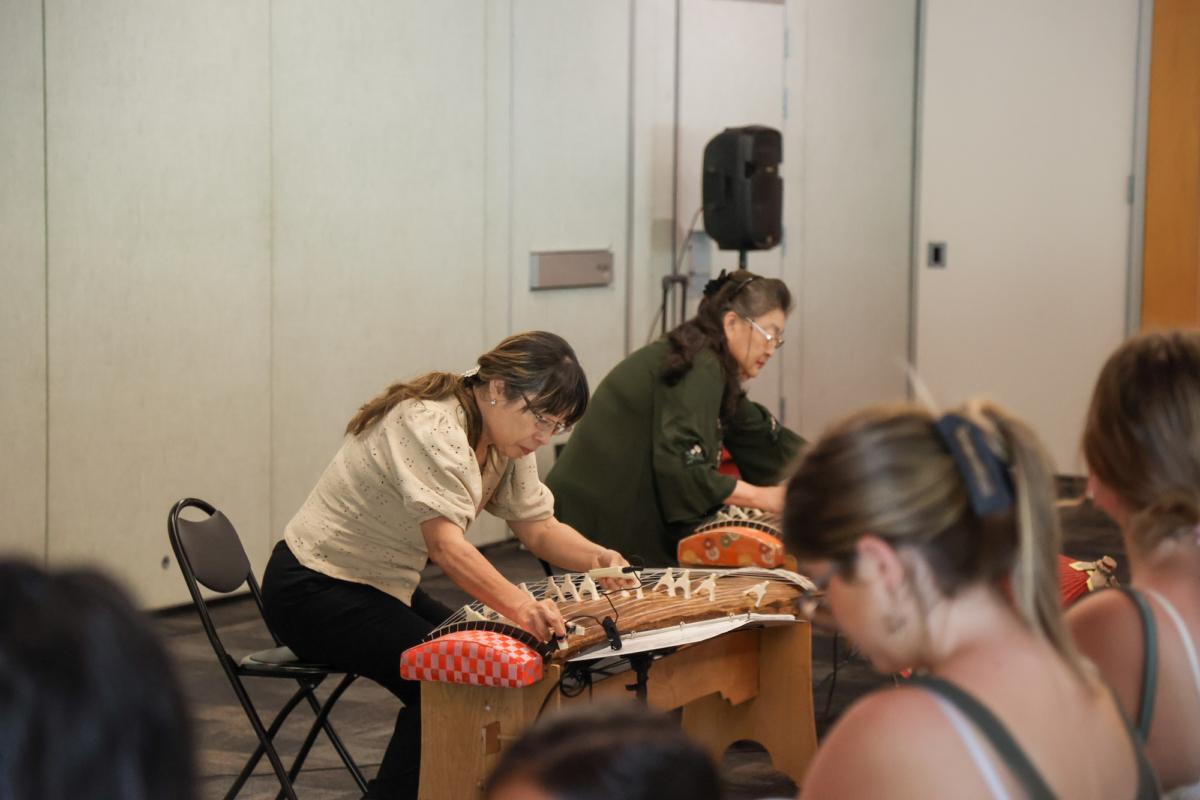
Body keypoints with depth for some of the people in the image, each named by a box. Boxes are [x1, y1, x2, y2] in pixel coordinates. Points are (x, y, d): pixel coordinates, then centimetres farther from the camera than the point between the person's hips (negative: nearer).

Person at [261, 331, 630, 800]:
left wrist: (597, 559, -20)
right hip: (315, 590, -9)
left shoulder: (504, 438, 1)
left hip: (385, 587, 9)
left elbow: (539, 527, 2)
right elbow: (445, 543, -40)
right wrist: (520, 607, -54)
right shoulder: (430, 426, -28)